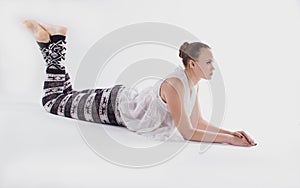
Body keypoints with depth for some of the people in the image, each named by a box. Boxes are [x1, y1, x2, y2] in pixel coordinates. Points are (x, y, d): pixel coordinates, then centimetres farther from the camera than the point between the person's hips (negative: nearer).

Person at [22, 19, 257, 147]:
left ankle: (54, 39, 33)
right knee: (53, 102, 14)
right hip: (113, 105, -7)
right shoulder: (173, 85, -36)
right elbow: (188, 133, -35)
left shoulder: (193, 82, -8)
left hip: (126, 104, 7)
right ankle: (51, 41, 22)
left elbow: (198, 123, -2)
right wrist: (228, 140, -34)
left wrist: (229, 132, -15)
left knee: (67, 97, 28)